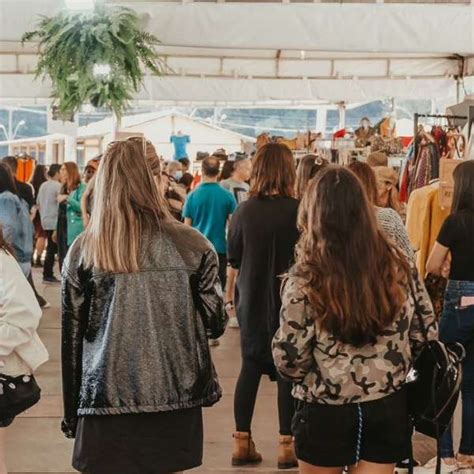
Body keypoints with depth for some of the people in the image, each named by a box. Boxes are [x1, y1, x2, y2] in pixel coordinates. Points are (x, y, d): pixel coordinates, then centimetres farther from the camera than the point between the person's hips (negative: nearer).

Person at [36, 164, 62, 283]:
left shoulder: (43, 185, 10)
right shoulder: (58, 186, -13)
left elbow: (38, 204, 14)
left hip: (45, 221, 8)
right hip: (55, 222, -8)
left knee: (50, 248, 14)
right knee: (52, 249, -1)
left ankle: (48, 274, 16)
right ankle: (48, 275, 2)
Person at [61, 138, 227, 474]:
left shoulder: (83, 252, -3)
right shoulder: (192, 247, -7)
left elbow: (72, 339, 3)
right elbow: (215, 324, 1)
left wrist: (72, 414, 13)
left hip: (105, 402, 1)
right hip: (175, 401, 0)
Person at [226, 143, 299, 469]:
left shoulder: (244, 211, -4)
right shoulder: (298, 210, -11)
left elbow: (233, 260, 5)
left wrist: (230, 292, 19)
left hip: (252, 300, 3)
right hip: (290, 300, -2)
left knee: (251, 367, 12)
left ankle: (242, 442, 15)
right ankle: (287, 445, 10)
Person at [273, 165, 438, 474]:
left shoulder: (306, 277, -16)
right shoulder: (398, 264, -5)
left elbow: (289, 358, -14)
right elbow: (427, 334, 2)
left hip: (327, 413, -2)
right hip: (389, 409, 3)